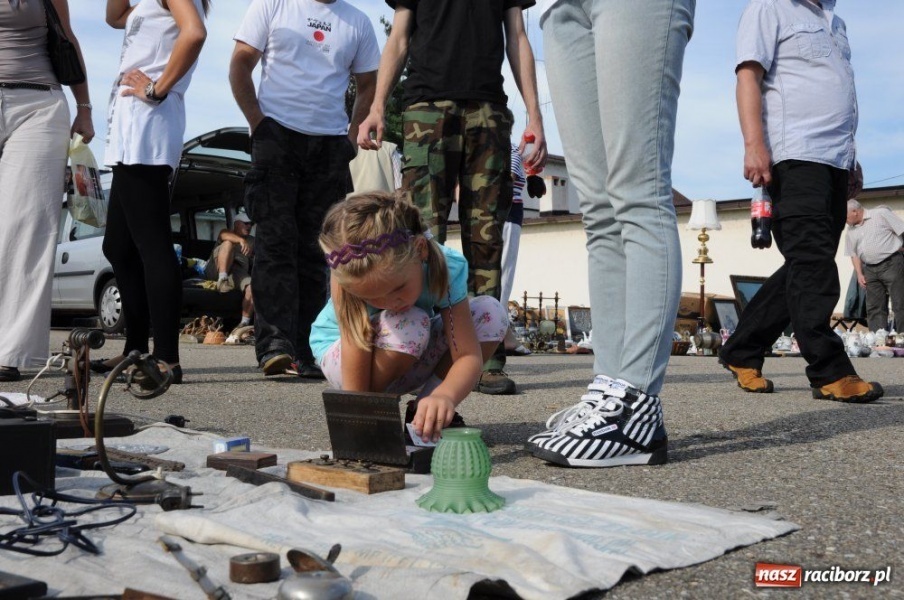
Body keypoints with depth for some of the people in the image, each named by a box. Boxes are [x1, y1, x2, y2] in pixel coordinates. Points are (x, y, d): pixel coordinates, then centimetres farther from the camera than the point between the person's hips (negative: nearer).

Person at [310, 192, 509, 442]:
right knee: (410, 323, -37)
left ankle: (422, 415, -9)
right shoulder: (347, 276, -36)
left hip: (413, 356, 3)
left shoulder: (447, 267, -31)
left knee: (491, 312, -22)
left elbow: (469, 355, -37)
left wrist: (445, 395, -56)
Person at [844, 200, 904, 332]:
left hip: (892, 263, -6)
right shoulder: (851, 231, 14)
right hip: (870, 270, 6)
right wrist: (859, 274, 6)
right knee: (874, 308, 3)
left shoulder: (881, 213, -3)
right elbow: (854, 254, 17)